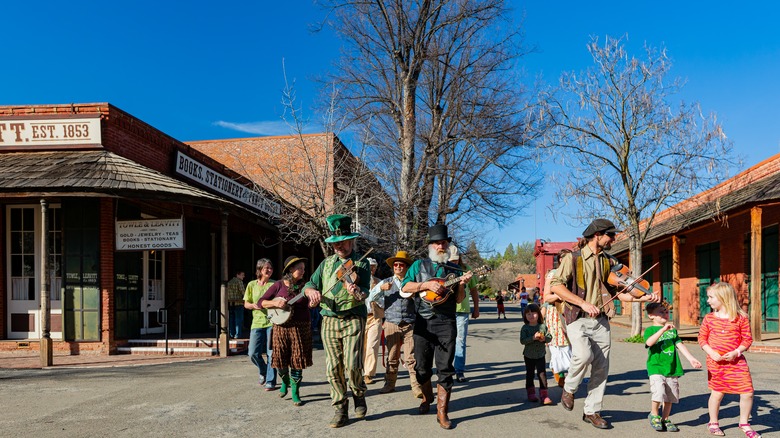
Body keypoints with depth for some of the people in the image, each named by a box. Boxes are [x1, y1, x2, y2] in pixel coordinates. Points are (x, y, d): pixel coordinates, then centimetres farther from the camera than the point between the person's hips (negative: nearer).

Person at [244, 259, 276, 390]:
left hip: (272, 321, -2)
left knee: (271, 353, -3)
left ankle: (270, 381, 9)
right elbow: (246, 304, 14)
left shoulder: (275, 284, 2)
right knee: (253, 353, -1)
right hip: (257, 322, 2)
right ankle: (263, 372, 27)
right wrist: (253, 305, -7)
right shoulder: (252, 285, 8)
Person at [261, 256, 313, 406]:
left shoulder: (304, 286, 3)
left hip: (301, 328, 0)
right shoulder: (279, 285, 0)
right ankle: (285, 381, 38)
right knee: (280, 360, 6)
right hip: (281, 327, 0)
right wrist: (275, 303, -17)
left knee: (297, 360, 1)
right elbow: (261, 302, 0)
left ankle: (295, 392, 14)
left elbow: (310, 304, 0)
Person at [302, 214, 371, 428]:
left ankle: (359, 396, 18)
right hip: (329, 321, 4)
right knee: (333, 368, 3)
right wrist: (312, 291, -15)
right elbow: (309, 284, 9)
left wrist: (356, 291, -38)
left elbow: (364, 294, -14)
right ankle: (341, 409, 17)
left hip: (353, 320, -4)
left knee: (352, 365, -12)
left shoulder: (361, 264, -2)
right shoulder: (326, 263, 11)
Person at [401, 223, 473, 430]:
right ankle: (427, 398, 34)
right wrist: (427, 284, -14)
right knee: (422, 367, 8)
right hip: (423, 322, 0)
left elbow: (458, 300, 10)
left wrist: (461, 285, -9)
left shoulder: (454, 270, 12)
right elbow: (405, 287, -2)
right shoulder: (419, 265, 9)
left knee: (445, 368, -4)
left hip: (446, 323, 0)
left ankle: (442, 412, 2)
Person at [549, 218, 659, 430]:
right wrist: (583, 303, -20)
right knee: (584, 355, -27)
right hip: (578, 319, -5)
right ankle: (569, 389, 2)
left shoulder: (608, 262, 13)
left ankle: (592, 411, 22)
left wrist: (643, 298, -2)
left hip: (601, 321, 6)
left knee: (601, 368, 5)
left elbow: (615, 291, 13)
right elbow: (555, 285, -13)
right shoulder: (573, 258, -5)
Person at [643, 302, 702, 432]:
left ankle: (665, 419, 27)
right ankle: (654, 415, 5)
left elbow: (680, 345, 8)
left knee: (670, 396, 10)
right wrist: (663, 329, -26)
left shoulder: (673, 330, 15)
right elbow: (649, 342, -21)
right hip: (656, 368, -5)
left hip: (672, 369, 6)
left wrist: (691, 358, -5)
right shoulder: (650, 330, -2)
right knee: (659, 392, -20)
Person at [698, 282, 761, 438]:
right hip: (715, 362, 1)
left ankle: (744, 423, 21)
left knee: (747, 393, -2)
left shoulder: (741, 318, -4)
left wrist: (736, 352, -14)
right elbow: (702, 338, 4)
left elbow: (747, 339, -1)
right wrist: (711, 353, -10)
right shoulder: (709, 318, 1)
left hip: (736, 362, -1)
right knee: (717, 393, 8)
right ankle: (713, 423, 25)